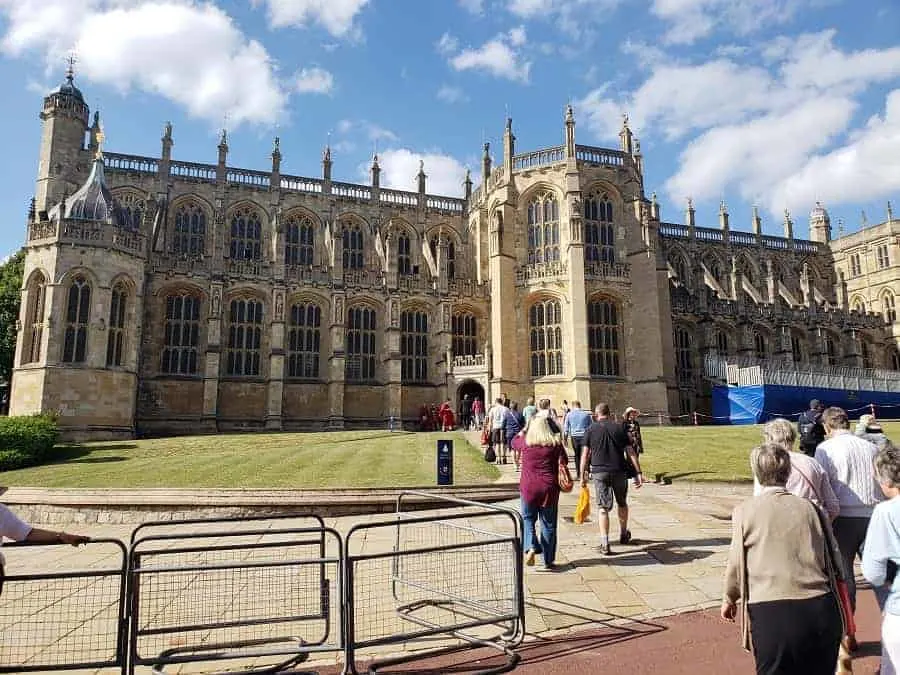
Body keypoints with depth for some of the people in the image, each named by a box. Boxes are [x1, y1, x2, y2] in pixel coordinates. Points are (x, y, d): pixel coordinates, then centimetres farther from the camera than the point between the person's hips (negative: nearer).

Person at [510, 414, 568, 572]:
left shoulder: (525, 441, -3)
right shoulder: (555, 442, -3)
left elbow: (513, 442, 19)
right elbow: (564, 462, 6)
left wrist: (524, 429, 28)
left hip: (528, 488, 0)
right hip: (549, 489, 0)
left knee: (528, 519, 18)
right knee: (548, 524, 10)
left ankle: (531, 547, -5)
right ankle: (548, 561, 15)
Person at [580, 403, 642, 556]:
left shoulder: (591, 430, 1)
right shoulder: (619, 428, 4)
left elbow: (585, 454, -2)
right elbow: (631, 452, 0)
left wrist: (583, 476, 3)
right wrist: (638, 473, 2)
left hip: (599, 472, -1)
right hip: (619, 471, 1)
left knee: (603, 508, 2)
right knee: (622, 503, 22)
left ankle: (605, 544, -4)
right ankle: (623, 535, 39)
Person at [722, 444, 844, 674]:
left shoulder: (745, 511, -4)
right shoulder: (810, 507, 3)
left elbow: (736, 564, 0)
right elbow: (833, 557, 11)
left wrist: (729, 599, 17)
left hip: (771, 613, -3)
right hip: (821, 609, 4)